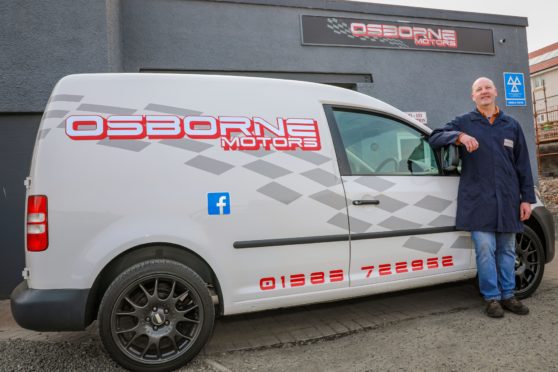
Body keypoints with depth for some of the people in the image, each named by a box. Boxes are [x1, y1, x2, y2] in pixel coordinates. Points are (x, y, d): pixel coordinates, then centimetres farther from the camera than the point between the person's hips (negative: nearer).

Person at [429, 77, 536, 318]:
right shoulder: (464, 123, 7)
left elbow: (523, 164, 12)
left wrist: (527, 198, 6)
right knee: (485, 251, -3)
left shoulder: (512, 125, 14)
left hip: (508, 200, 3)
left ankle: (507, 296, 23)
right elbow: (434, 138, -4)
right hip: (479, 201, -3)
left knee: (507, 250, 11)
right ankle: (492, 298, 10)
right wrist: (460, 136, -22)